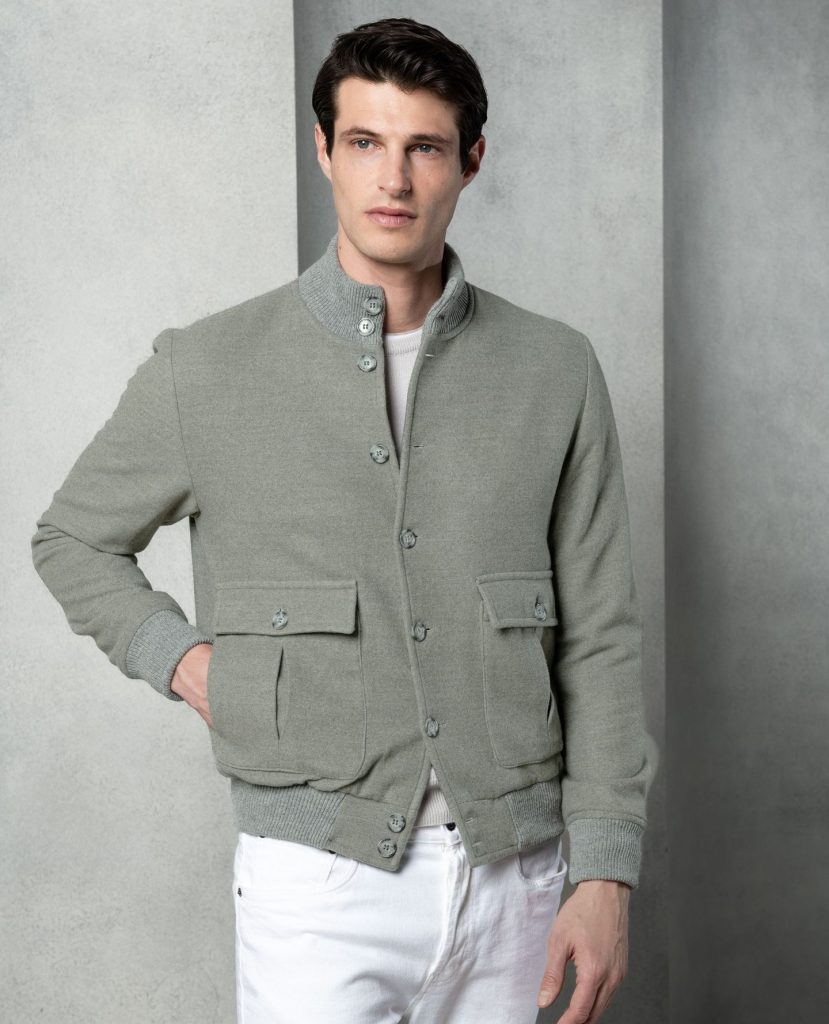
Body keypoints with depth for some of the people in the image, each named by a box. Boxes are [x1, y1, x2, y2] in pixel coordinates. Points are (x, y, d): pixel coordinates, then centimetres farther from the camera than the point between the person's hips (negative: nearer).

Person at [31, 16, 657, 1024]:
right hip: (320, 879, -2)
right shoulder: (207, 370, -2)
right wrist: (183, 658, -4)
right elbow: (72, 538, 14)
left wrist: (604, 875, -1)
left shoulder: (555, 371, 2)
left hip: (512, 877, 2)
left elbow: (599, 640, 3)